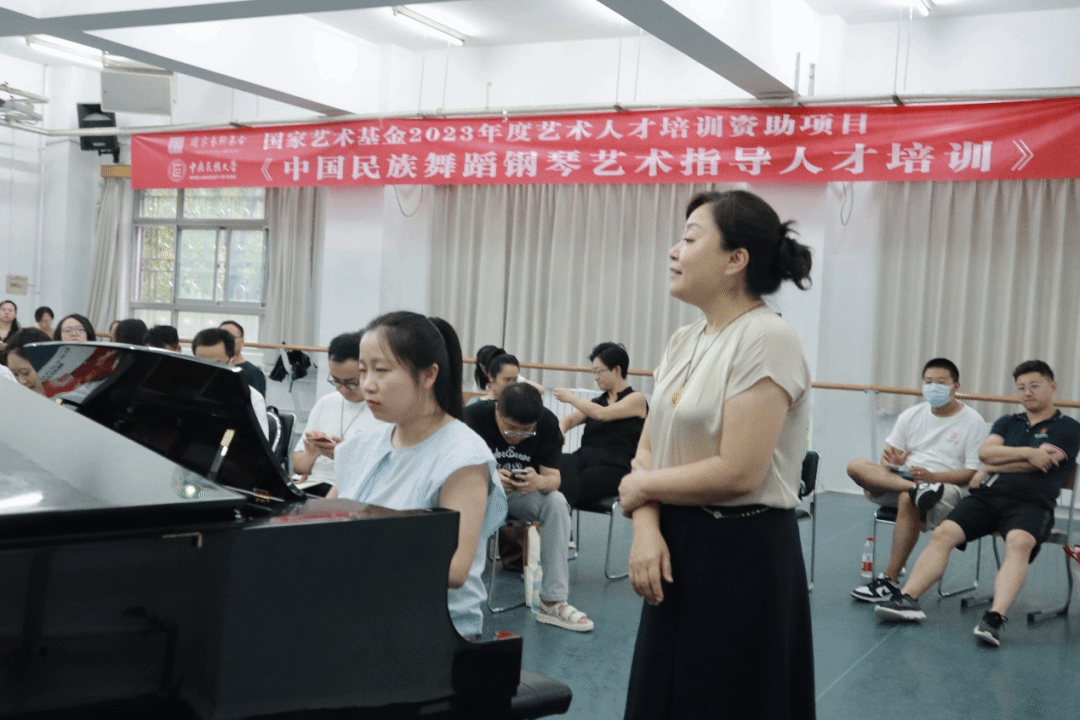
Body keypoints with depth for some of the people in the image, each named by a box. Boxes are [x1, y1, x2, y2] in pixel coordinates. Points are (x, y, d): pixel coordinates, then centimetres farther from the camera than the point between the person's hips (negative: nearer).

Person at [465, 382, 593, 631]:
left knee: (557, 502, -28)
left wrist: (539, 482, -41)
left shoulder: (548, 423, -15)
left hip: (523, 492, 3)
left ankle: (553, 601, -21)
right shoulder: (474, 416, -23)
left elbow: (554, 478, -15)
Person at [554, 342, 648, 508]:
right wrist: (560, 433, -8)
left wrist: (570, 397, 3)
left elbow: (602, 414, -9)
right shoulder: (598, 401, 27)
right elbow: (569, 420, 16)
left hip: (613, 467, -5)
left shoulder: (636, 399, 6)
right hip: (584, 458, 5)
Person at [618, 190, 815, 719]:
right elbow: (648, 448, 8)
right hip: (679, 545, 8)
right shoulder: (683, 340, 9)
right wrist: (646, 527, -10)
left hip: (742, 553, -8)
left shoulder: (766, 339, -16)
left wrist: (641, 486, -9)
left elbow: (737, 472, -22)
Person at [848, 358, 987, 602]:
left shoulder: (973, 422, 3)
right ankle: (919, 490, -38)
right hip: (902, 478, 5)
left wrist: (932, 476, -20)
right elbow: (889, 456, 14)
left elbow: (973, 473, -4)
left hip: (948, 486, -5)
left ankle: (890, 580, -32)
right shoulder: (911, 415, 16)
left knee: (907, 499, -39)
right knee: (856, 465, -22)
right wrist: (890, 461, -13)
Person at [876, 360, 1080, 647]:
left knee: (1019, 542, -37)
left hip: (1032, 503, -4)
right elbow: (985, 451, 7)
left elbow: (1038, 464, -4)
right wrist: (1027, 452, -4)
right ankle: (907, 599, -28)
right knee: (943, 533, -20)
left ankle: (995, 618, -49)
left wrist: (993, 467, 4)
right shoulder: (1007, 422, 26)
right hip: (989, 495, 4)